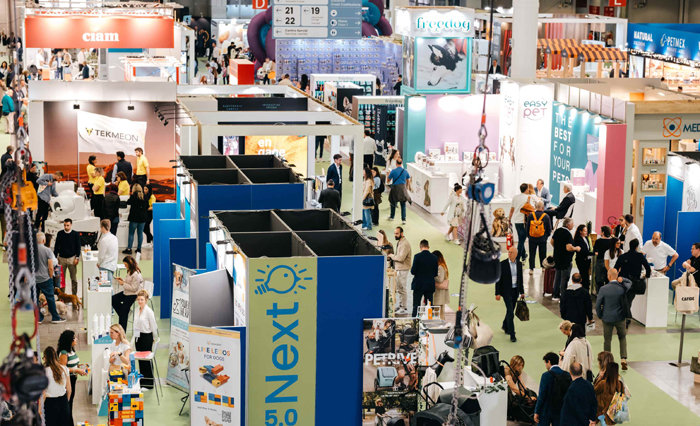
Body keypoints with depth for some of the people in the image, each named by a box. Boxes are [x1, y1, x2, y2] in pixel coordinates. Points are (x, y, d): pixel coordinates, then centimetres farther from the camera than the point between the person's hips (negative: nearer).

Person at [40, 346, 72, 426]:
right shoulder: (65, 369, -3)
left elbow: (43, 394, -14)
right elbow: (69, 390, 4)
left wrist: (40, 408, -2)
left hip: (50, 402, -4)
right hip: (63, 401, 4)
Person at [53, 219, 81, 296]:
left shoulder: (75, 234, 0)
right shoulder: (60, 234, 3)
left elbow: (78, 246, 3)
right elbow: (56, 246, 9)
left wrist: (77, 258, -4)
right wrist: (55, 257, 5)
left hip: (72, 258, -1)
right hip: (62, 258, 1)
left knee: (74, 278, 3)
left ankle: (74, 295, 12)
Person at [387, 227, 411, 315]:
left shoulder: (405, 244, -17)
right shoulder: (398, 242, 14)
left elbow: (401, 258, -24)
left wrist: (392, 256, -11)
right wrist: (392, 256, 4)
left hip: (403, 269, -10)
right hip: (397, 268, 10)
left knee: (402, 289, -6)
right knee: (398, 289, 15)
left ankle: (404, 308, -2)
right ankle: (400, 306, 23)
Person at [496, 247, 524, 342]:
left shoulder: (519, 264, 4)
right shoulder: (503, 264, -9)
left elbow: (520, 279, 12)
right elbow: (498, 279, -7)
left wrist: (522, 292, 12)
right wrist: (498, 293, -10)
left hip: (515, 291, 5)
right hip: (506, 291, -5)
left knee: (511, 310, 16)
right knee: (510, 312, -10)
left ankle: (505, 326, 40)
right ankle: (512, 334, -8)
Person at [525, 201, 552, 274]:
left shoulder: (530, 215, -8)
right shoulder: (546, 216, -9)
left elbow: (527, 228, 2)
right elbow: (549, 229, 0)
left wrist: (528, 236, 16)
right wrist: (547, 236, 18)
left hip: (532, 239, 0)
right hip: (542, 239, 0)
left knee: (532, 254, 7)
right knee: (543, 254, 16)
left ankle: (531, 269, 6)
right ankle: (543, 267, 28)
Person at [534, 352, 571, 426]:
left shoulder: (546, 375, -15)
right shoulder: (567, 375, -1)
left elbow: (541, 395, -14)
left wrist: (537, 412, -6)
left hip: (546, 411, -4)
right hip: (560, 411, 4)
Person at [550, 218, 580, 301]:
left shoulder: (557, 231, 3)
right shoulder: (567, 234, -23)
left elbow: (552, 242, 15)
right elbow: (569, 248, -28)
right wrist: (576, 248, -11)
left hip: (557, 258, 8)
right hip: (565, 260, -8)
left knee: (557, 277, 17)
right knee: (564, 279, 0)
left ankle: (555, 295, 25)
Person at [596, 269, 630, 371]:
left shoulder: (603, 289, -17)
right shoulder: (622, 287, -12)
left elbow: (598, 304, -11)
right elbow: (629, 282, 13)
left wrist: (600, 315, 6)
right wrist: (621, 279, -6)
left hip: (607, 318, -1)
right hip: (620, 317, 1)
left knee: (607, 340, 12)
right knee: (622, 338, 18)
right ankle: (623, 359, 6)